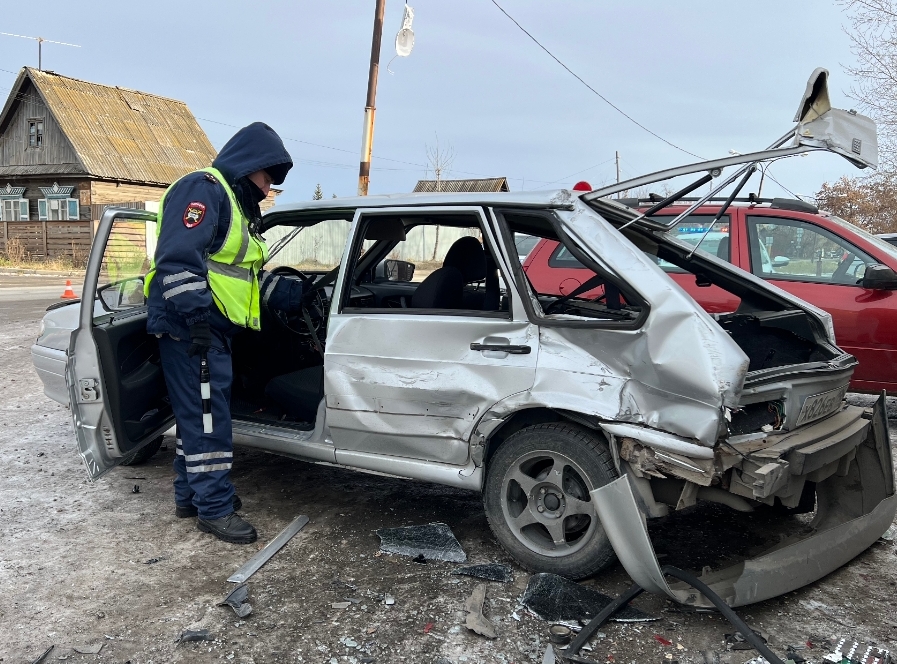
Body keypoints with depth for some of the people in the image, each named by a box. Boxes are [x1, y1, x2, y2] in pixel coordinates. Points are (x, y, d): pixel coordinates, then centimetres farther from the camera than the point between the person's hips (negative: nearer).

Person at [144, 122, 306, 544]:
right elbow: (179, 258, -23)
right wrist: (196, 314, -28)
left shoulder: (236, 204, 23)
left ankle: (190, 495, 28)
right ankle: (214, 508, 2)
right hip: (190, 328, -11)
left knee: (197, 414, 17)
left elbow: (252, 276, 25)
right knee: (207, 417, -6)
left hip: (211, 329, 11)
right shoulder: (204, 189, -11)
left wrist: (297, 293, 18)